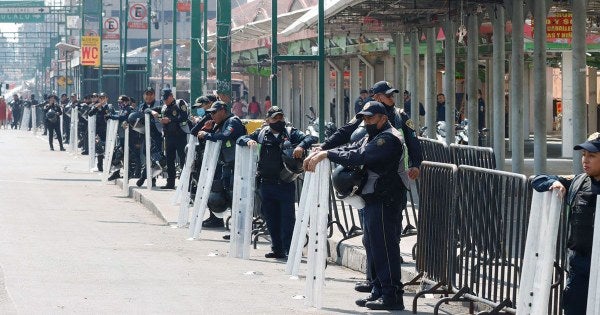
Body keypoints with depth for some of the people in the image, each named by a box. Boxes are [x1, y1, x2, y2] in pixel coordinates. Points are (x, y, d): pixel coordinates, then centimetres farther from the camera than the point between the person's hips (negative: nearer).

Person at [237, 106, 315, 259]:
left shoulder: (291, 133, 4)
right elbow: (240, 139, 15)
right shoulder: (261, 134, 11)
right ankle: (277, 249, 18)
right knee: (271, 218, 9)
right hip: (266, 183, 3)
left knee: (287, 218, -5)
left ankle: (288, 250, -3)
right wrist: (248, 141, -8)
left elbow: (310, 139, -6)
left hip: (286, 184, -3)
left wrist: (301, 146, -26)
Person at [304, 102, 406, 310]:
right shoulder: (372, 137, 20)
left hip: (384, 202, -11)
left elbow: (358, 157, -24)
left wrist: (326, 154, -21)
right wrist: (317, 154, -1)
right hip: (372, 201, 11)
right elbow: (349, 150, 13)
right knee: (374, 248, 14)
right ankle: (378, 291, 21)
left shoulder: (389, 138, -14)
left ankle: (392, 295, -9)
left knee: (384, 248, -10)